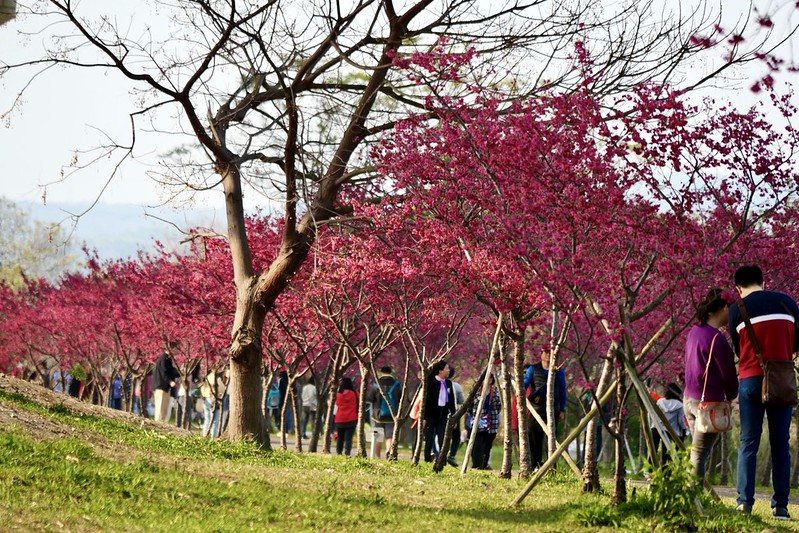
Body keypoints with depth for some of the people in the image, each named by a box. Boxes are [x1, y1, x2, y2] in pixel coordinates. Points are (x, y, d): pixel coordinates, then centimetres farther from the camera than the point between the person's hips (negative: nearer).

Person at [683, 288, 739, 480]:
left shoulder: (694, 332, 9)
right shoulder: (717, 338, -17)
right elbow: (728, 373, -10)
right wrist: (731, 396, 11)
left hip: (690, 398, 8)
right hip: (709, 401, -8)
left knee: (698, 451, 13)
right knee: (699, 454, -6)